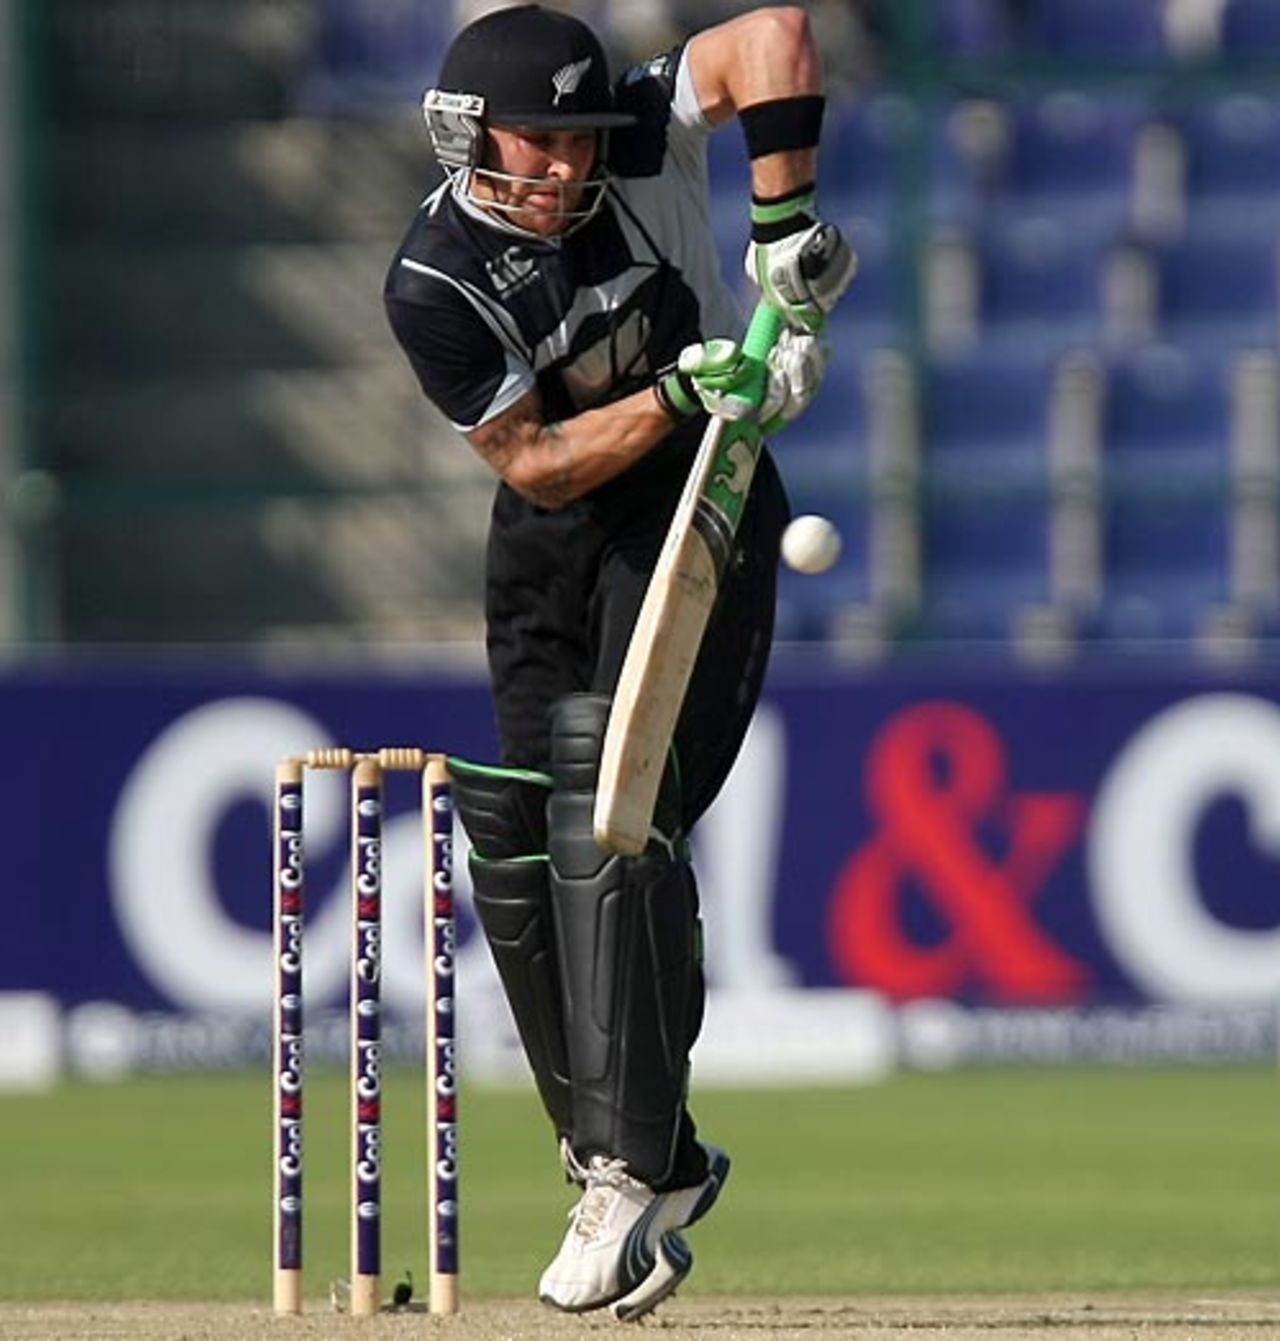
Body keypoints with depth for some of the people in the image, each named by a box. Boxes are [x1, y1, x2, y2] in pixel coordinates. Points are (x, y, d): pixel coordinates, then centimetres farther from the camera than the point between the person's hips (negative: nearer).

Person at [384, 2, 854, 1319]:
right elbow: (536, 464, -17)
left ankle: (633, 1173, -22)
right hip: (551, 540, 3)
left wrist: (785, 229, -31)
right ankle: (650, 1152, 12)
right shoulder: (434, 282, -16)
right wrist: (679, 395, -29)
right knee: (514, 834, -1)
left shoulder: (637, 147, -16)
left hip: (700, 514, -3)